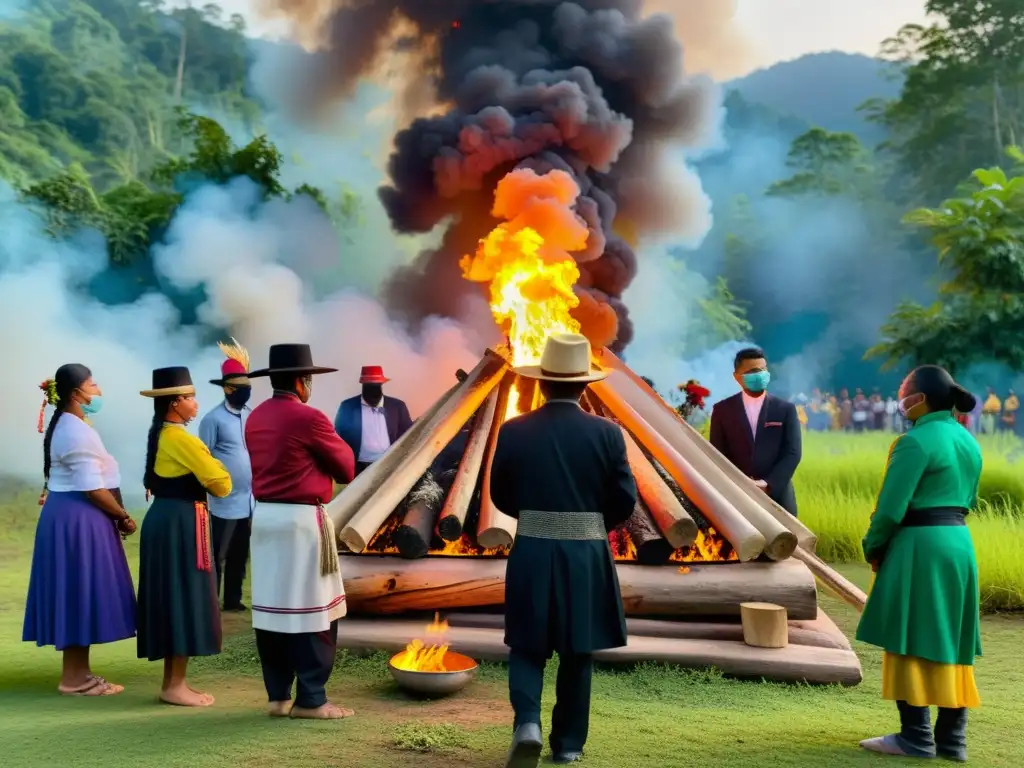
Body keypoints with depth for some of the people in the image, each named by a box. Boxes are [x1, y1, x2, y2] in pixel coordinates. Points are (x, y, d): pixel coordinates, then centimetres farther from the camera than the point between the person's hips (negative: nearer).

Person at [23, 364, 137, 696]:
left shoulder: (66, 426, 15)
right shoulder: (77, 431, -18)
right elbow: (92, 488, -21)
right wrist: (123, 517, -10)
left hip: (68, 515, 11)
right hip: (78, 519, -11)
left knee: (76, 597, 13)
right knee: (80, 596, -4)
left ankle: (78, 673, 20)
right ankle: (74, 678, 4)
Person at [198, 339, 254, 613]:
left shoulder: (251, 416, 7)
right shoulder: (213, 419, -9)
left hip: (248, 499, 6)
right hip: (225, 501, -6)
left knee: (239, 555, 15)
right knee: (217, 556, 3)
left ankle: (233, 599, 26)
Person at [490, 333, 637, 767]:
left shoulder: (514, 432, -6)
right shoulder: (607, 433, -8)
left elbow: (500, 495, 3)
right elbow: (624, 500, -4)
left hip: (531, 553, 0)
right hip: (587, 556, 0)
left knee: (527, 646, 13)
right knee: (577, 652, 14)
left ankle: (527, 723, -6)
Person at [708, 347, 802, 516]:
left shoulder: (785, 409, 5)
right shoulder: (722, 410, 5)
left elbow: (792, 453, -1)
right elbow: (718, 454, 3)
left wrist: (768, 485, -14)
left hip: (777, 496, 1)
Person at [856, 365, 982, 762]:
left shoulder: (915, 441, -16)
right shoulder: (968, 440, 12)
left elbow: (892, 506, -18)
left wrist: (873, 546, -4)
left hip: (919, 546, -9)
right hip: (959, 542, 9)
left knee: (913, 640, 0)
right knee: (950, 643, 13)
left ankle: (916, 738, 4)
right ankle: (952, 740, 18)